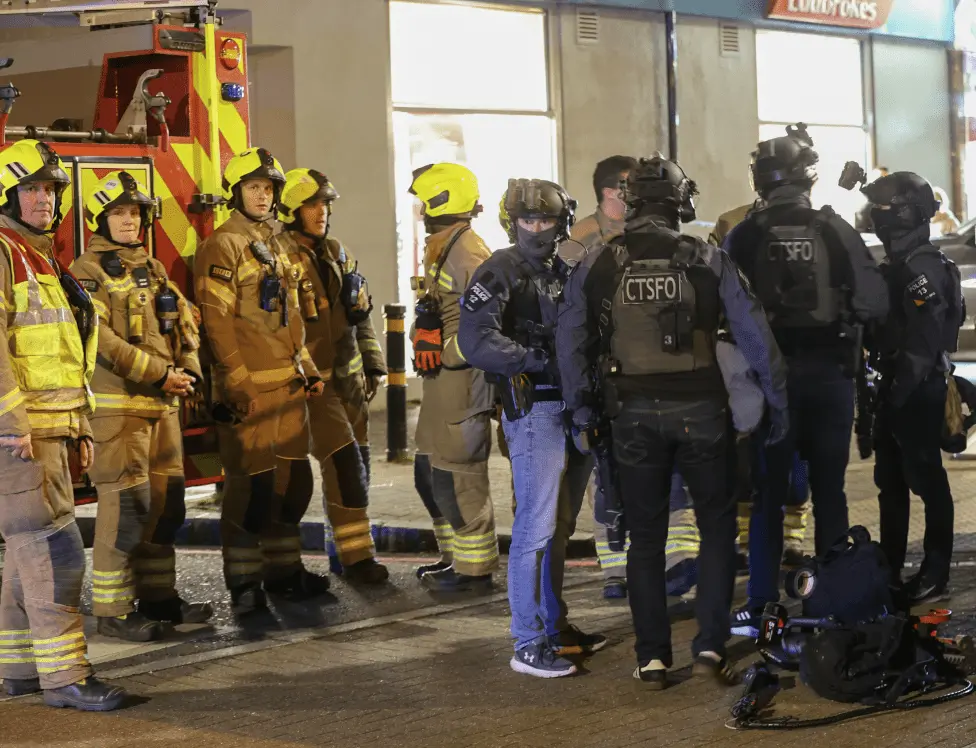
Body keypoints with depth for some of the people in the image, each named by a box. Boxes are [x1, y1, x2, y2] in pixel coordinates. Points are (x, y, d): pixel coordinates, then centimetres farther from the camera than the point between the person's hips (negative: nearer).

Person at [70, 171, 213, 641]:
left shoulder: (154, 270, 18)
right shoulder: (88, 272, -5)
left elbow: (184, 324, 16)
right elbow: (99, 338, -16)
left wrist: (189, 371, -2)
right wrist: (160, 373, -17)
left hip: (163, 403, 8)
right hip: (118, 404, -8)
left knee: (166, 501, 11)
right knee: (126, 505, -9)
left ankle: (158, 594, 21)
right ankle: (111, 610, -4)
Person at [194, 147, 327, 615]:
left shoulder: (275, 247, 19)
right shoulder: (223, 246, -8)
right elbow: (216, 319, -14)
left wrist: (307, 369, 17)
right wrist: (238, 383, -19)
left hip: (288, 383, 8)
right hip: (248, 386, -8)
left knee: (293, 479, 11)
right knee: (250, 484, -5)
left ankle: (284, 571, 22)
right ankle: (244, 583, 3)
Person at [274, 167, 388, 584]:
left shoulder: (339, 255, 13)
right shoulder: (279, 257, -13)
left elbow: (360, 314, 20)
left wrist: (373, 363, 17)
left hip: (348, 376, 8)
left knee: (357, 464, 10)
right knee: (344, 463, -14)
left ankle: (348, 548, 21)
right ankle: (356, 557, -10)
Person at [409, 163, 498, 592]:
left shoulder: (467, 252, -16)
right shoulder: (440, 249, 17)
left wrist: (448, 352, -19)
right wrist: (424, 332, 6)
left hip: (461, 376, -11)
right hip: (441, 379, 11)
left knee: (456, 477, -5)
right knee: (429, 472, 18)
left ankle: (475, 570, 4)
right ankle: (458, 556, 28)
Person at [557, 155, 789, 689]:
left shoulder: (596, 266, 0)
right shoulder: (708, 262, -2)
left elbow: (569, 341, 0)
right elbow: (754, 334, -2)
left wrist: (580, 412, 8)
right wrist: (777, 400, 6)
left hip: (633, 414, 1)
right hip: (699, 410, -1)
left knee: (645, 536, 11)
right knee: (717, 525, 13)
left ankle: (652, 658, 12)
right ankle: (710, 645, 5)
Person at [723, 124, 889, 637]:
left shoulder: (746, 237, -6)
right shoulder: (836, 231, -4)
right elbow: (874, 303, -7)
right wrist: (838, 311, 10)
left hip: (772, 375, -1)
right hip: (831, 373, 1)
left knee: (768, 495, 6)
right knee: (829, 491, 11)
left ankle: (761, 608, 5)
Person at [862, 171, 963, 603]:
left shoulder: (924, 269, -17)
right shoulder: (897, 265, 14)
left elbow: (924, 339, -24)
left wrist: (903, 388, -24)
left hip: (917, 390, -10)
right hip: (896, 387, 10)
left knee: (926, 478, -3)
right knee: (891, 481, 16)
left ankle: (935, 575, 4)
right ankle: (890, 568, 26)